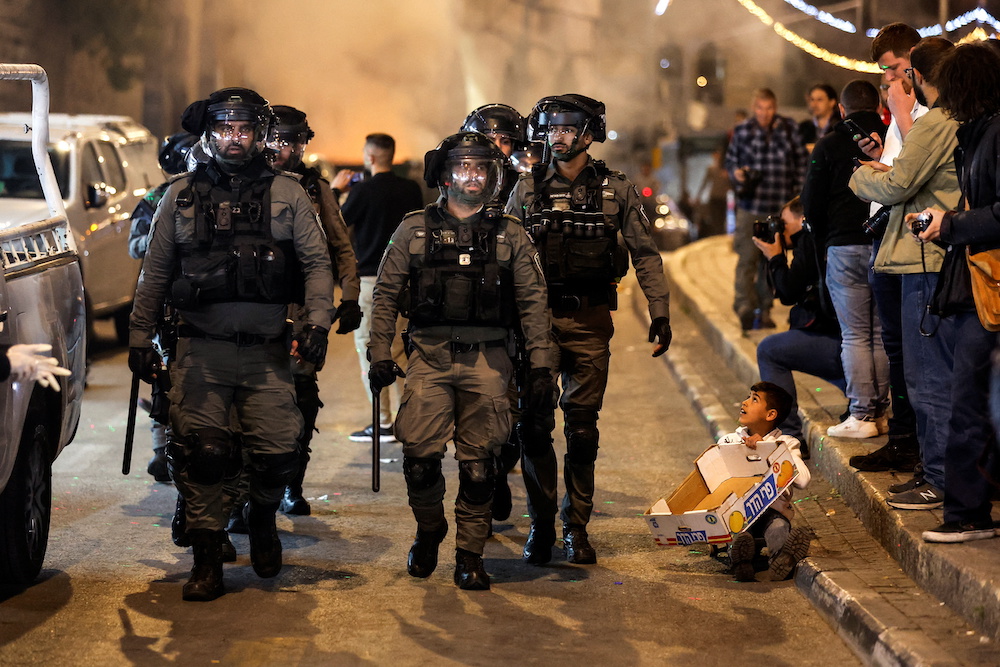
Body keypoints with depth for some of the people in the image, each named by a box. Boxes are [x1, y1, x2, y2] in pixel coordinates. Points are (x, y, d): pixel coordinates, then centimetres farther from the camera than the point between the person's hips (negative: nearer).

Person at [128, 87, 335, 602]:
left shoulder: (287, 194, 7)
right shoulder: (181, 195, 9)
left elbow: (317, 263, 5)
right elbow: (154, 273, 13)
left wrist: (317, 323, -8)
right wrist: (139, 337, 10)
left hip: (267, 351, 0)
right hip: (200, 351, 0)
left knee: (278, 451, -4)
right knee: (197, 452, -5)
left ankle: (262, 517, 27)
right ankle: (207, 556, 6)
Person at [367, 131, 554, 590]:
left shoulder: (510, 236, 9)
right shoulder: (414, 230, 8)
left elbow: (533, 304, 6)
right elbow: (386, 294, 9)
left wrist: (541, 367, -1)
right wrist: (380, 355, 1)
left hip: (486, 360, 0)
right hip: (429, 356, 0)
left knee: (479, 463, 0)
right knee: (419, 453, -8)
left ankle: (470, 555, 12)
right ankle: (429, 530, 19)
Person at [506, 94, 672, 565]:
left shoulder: (617, 191, 3)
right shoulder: (527, 190, 5)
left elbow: (644, 255, 5)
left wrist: (660, 312, -3)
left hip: (591, 321, 0)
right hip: (538, 318, 1)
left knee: (582, 427, 3)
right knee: (534, 424, -3)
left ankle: (576, 527, 12)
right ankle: (541, 524, 8)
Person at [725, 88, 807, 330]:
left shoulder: (790, 130, 5)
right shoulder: (742, 131, 3)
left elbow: (801, 163, 11)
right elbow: (730, 160, 13)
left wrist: (797, 195, 6)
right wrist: (736, 174, -9)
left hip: (780, 208, 2)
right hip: (750, 205, -1)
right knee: (747, 257, -11)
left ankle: (764, 310, 15)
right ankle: (745, 306, -12)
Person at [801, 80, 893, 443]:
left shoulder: (828, 146, -3)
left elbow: (812, 205, -1)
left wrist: (825, 238, 14)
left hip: (846, 249, -2)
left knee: (855, 335, 0)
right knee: (884, 333, 8)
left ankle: (861, 414, -2)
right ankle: (882, 410, 10)